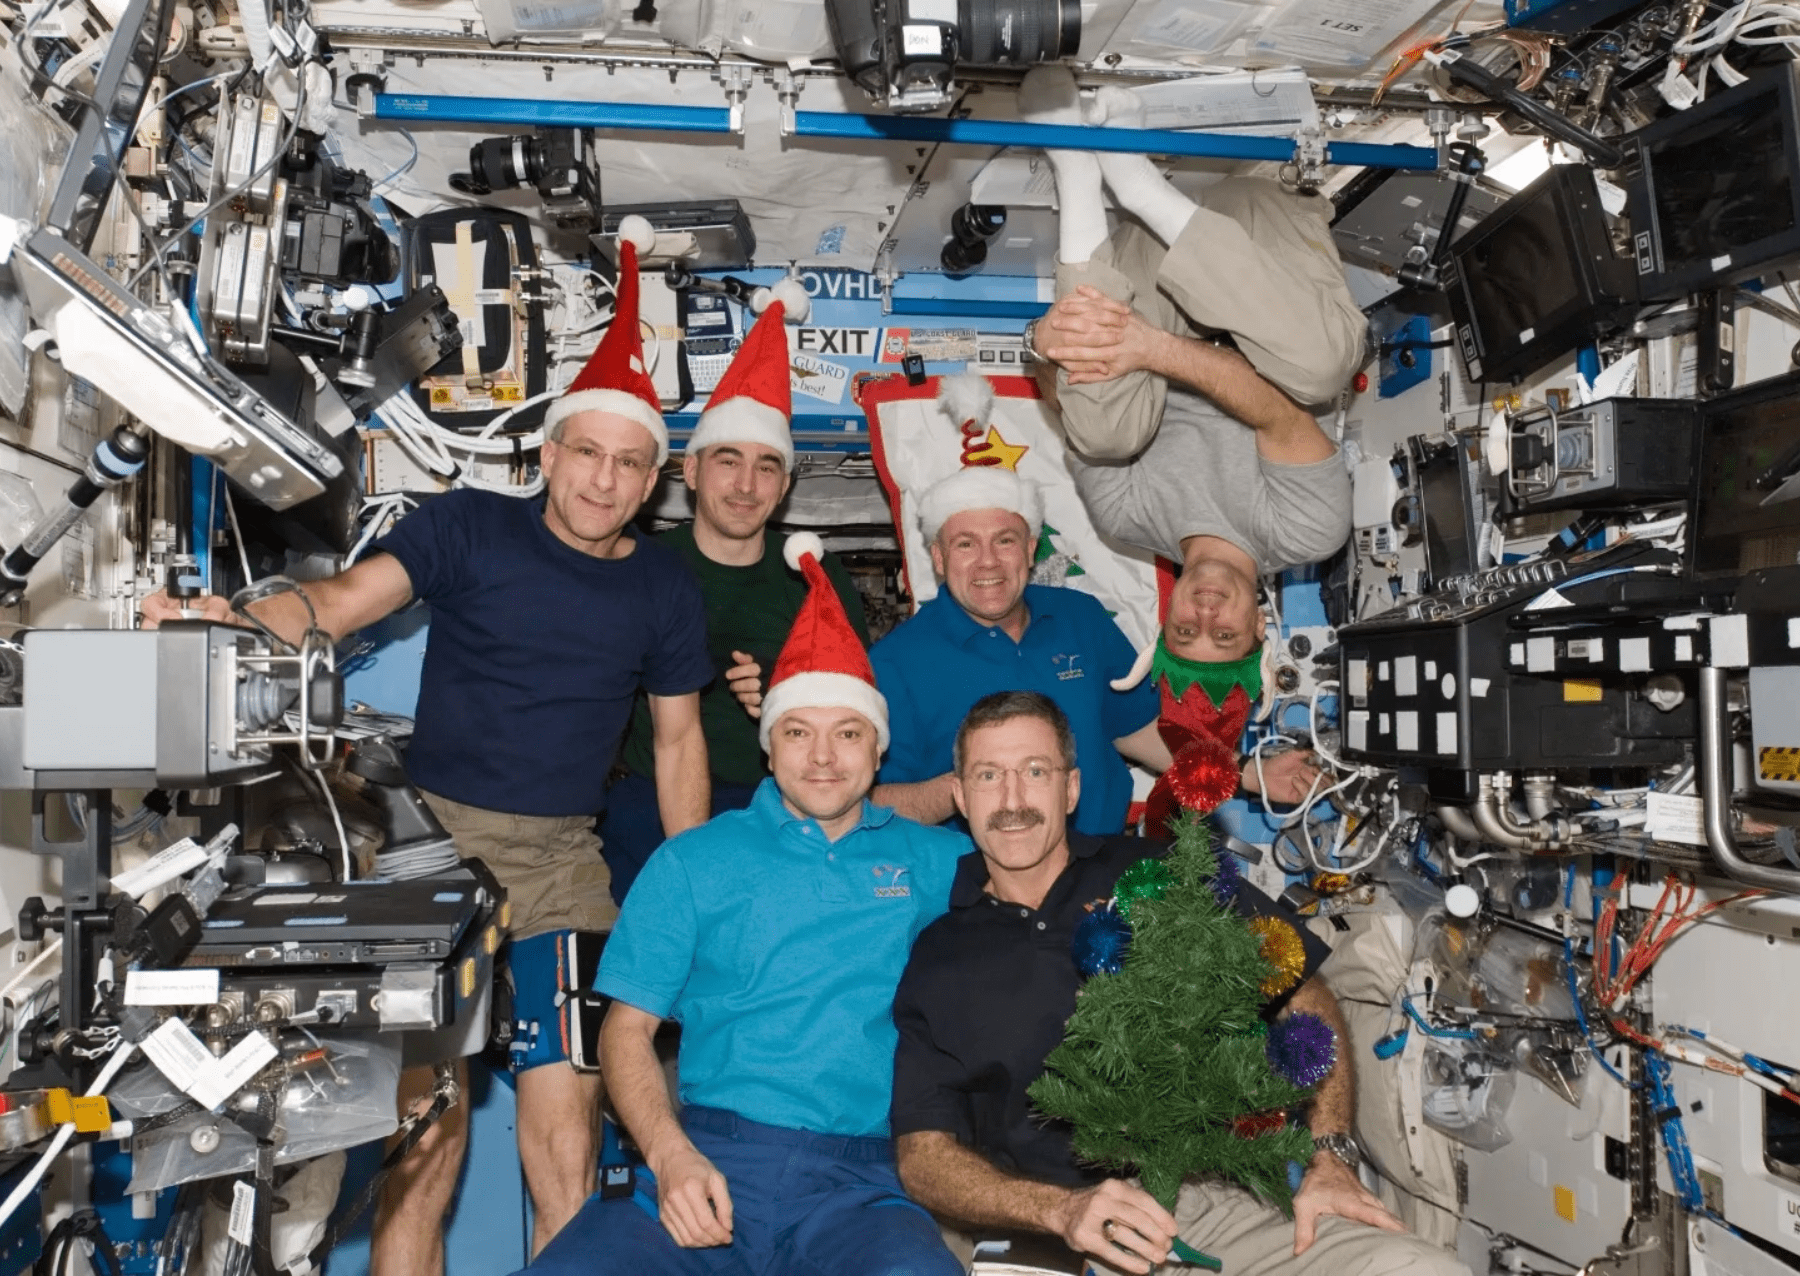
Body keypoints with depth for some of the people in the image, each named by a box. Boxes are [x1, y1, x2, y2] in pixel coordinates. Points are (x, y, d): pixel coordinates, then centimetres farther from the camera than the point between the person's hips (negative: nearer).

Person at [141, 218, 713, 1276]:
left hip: (565, 867, 2)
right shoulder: (470, 526, 0)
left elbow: (680, 742, 12)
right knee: (427, 1131, -1)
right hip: (436, 836, -1)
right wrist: (237, 621, -34)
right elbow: (336, 604, -12)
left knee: (568, 1151, -1)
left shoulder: (665, 586, 8)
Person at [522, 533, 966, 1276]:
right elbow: (627, 1028, 8)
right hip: (707, 1164, 1)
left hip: (858, 1181, 0)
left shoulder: (930, 861, 15)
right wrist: (671, 1156, -8)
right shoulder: (693, 861, 13)